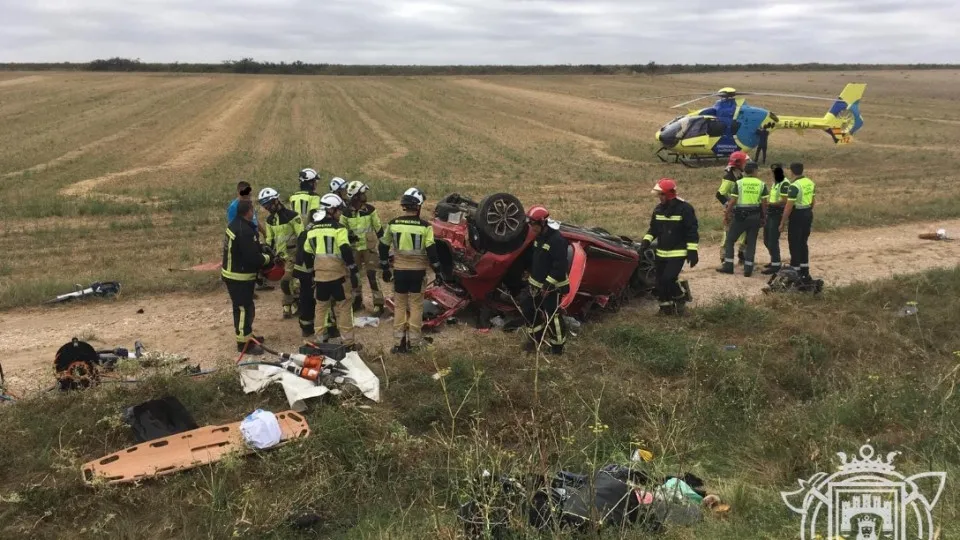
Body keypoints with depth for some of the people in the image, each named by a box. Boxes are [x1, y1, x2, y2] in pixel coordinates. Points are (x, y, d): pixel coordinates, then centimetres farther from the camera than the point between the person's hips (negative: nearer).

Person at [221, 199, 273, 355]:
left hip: (232, 273, 10)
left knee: (243, 307, 22)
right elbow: (253, 258, -26)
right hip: (240, 277, -10)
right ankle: (243, 343, 6)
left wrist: (261, 247, 6)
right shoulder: (244, 231, -26)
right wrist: (268, 258, -8)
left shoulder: (235, 224, 7)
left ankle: (247, 335, 35)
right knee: (244, 309, -2)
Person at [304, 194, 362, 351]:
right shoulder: (338, 228, -9)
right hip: (338, 274, -5)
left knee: (321, 307, 17)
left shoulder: (312, 229, 11)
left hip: (320, 275, 5)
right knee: (343, 308, 1)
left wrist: (312, 274, 26)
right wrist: (353, 271, -13)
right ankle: (348, 342, 3)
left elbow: (307, 253, 17)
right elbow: (346, 251, -18)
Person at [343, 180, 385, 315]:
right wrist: (348, 237, -10)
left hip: (369, 247, -3)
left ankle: (378, 304, -3)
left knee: (372, 276, -7)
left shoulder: (370, 209, -6)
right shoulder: (347, 212, -4)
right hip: (354, 248, 3)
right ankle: (357, 301, 27)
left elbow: (379, 228, -1)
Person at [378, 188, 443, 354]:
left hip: (399, 270, 2)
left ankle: (398, 342, 12)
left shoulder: (393, 224, -2)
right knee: (416, 305, 9)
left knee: (400, 306, 11)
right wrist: (438, 271, -1)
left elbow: (384, 247, 5)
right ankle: (414, 340, 14)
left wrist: (385, 268, 17)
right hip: (418, 271, -2)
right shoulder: (424, 226, -11)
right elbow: (431, 251, -11)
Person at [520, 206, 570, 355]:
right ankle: (535, 338, 35)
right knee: (529, 309, 18)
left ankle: (558, 346, 10)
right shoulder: (539, 237, 7)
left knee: (552, 316, -4)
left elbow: (560, 266, -26)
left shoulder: (557, 240, -23)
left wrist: (548, 284, -25)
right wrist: (530, 275, 18)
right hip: (538, 285, 10)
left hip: (552, 287, -9)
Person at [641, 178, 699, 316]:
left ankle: (681, 295, 11)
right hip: (661, 253, 7)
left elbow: (692, 232, -12)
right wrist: (647, 241, -2)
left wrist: (692, 251, -16)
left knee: (668, 279, -18)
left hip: (678, 253, -7)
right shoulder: (658, 209, 7)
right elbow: (653, 228, 16)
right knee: (660, 281, 7)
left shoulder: (685, 208, -12)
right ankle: (666, 307, 23)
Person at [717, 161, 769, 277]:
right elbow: (764, 203, 1)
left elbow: (732, 201, -8)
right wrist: (763, 217, 12)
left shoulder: (739, 183, -6)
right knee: (751, 242, 10)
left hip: (740, 215, -2)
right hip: (755, 216, 2)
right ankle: (748, 269, 9)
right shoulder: (762, 184, 0)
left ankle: (728, 266, 9)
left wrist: (726, 215, 0)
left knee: (730, 239, 11)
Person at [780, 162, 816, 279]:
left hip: (797, 215, -8)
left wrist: (782, 223, -14)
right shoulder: (810, 183, 6)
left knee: (794, 244, 1)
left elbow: (789, 206, -20)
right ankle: (805, 272, 21)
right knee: (803, 243, 17)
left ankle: (795, 272, 4)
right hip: (808, 214, 8)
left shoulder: (794, 186, -19)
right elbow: (813, 201, 14)